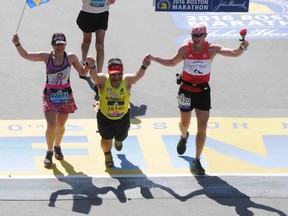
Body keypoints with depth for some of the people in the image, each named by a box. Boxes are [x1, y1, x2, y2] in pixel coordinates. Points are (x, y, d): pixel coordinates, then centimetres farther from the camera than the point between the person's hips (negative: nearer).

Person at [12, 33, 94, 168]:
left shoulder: (71, 58, -7)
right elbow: (26, 55, -7)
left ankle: (57, 147, 42)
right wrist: (17, 44, -22)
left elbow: (82, 72, 4)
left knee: (60, 125, 16)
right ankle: (49, 152, 11)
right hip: (50, 95, -1)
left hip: (65, 96, 1)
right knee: (51, 126, -10)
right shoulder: (46, 57, -8)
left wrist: (89, 66, -15)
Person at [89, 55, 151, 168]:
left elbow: (137, 76, -45)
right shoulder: (103, 80, -27)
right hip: (105, 117, -2)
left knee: (121, 137, 24)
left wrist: (144, 67, -68)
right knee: (106, 140, 0)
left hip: (123, 117, 2)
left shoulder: (127, 80, -26)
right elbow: (94, 76, -47)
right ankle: (107, 155, 36)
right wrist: (92, 67, -71)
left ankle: (118, 140, 64)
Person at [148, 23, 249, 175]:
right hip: (186, 90, 1)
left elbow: (235, 53, -17)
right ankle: (184, 137, 55)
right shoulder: (185, 49, -9)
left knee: (202, 127, -5)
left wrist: (242, 48, -38)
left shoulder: (212, 49, -12)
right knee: (185, 124, 17)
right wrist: (153, 58, 1)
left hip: (203, 91, -1)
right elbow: (172, 62, 8)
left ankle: (197, 161, 5)